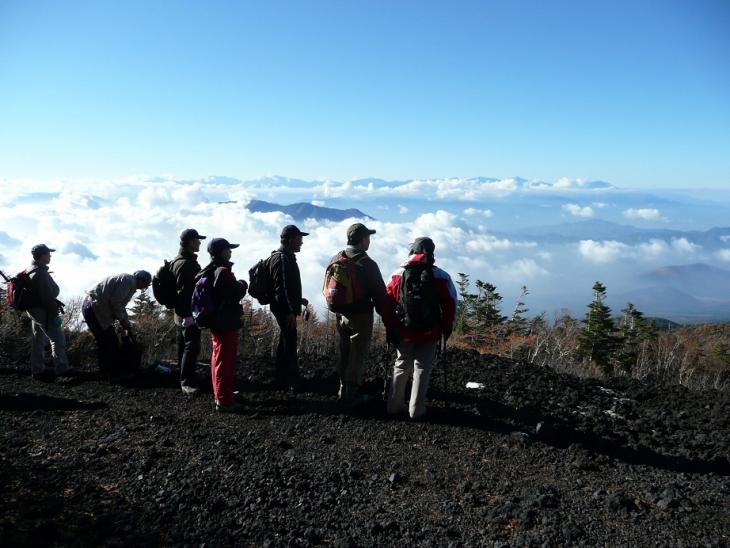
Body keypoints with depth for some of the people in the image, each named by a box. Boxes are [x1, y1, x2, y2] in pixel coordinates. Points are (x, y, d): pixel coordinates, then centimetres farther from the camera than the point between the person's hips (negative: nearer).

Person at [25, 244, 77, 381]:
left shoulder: (30, 271, 12)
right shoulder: (41, 273, -22)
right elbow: (47, 296, -23)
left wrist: (55, 302, 21)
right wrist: (54, 314, -19)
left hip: (33, 311, 10)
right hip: (44, 312, -10)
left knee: (38, 340, 14)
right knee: (58, 339, -4)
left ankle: (37, 370, 20)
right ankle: (62, 368, -1)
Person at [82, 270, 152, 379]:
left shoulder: (129, 283, 20)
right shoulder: (129, 280, -11)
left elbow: (119, 305, 27)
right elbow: (115, 302, -20)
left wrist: (127, 325, 24)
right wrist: (124, 322, -8)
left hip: (89, 307, 11)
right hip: (95, 309, -11)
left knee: (103, 342, 18)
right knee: (112, 342, -5)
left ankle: (105, 372, 28)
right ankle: (117, 373, 3)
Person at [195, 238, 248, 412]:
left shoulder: (210, 272, 10)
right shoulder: (223, 272, -18)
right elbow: (237, 293, -22)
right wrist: (242, 284, 0)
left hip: (216, 322, 10)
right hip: (227, 324, -10)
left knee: (218, 359, 18)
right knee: (226, 362, -5)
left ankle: (219, 395, 30)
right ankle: (224, 401, -1)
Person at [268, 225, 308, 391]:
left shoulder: (287, 257, 17)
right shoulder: (282, 259, -17)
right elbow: (281, 288, -22)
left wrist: (298, 300, 24)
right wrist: (290, 311, -24)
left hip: (286, 309, 11)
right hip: (285, 310, -11)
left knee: (286, 343, 16)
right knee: (289, 345, -6)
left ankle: (283, 380, 25)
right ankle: (293, 383, 0)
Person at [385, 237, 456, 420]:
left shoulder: (398, 275, -3)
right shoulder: (440, 277, -7)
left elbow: (387, 303, -1)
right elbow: (449, 305, -6)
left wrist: (391, 327, 8)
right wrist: (447, 327, 7)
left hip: (403, 332, 2)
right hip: (429, 334, -2)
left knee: (401, 367, 16)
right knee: (422, 369, 7)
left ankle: (394, 405, 20)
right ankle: (416, 410, 9)